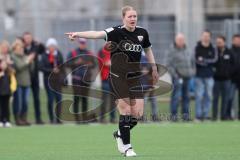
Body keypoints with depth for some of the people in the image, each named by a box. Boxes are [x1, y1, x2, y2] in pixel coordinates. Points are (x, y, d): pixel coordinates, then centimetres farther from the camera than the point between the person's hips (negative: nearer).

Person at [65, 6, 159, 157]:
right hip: (118, 76, -4)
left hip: (135, 76, 4)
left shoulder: (142, 33, 3)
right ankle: (126, 146, 6)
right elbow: (98, 34, -26)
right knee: (126, 110, -7)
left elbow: (148, 50, 21)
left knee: (138, 113, -2)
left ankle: (120, 134, 26)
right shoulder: (117, 32, -11)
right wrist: (78, 34, -41)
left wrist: (154, 69, 27)